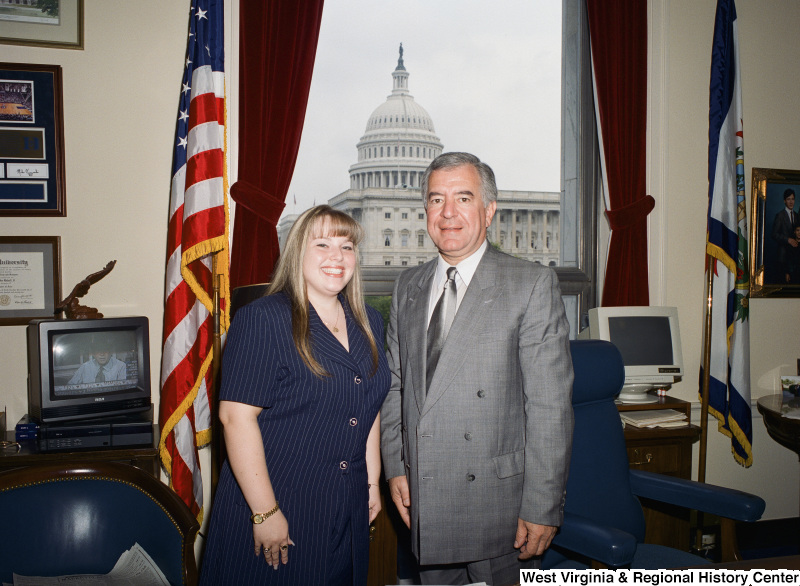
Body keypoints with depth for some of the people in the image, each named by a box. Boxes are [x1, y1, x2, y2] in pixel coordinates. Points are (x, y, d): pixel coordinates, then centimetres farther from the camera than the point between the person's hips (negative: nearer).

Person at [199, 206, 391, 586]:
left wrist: (372, 482, 13)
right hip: (275, 504, -6)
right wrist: (265, 512, -19)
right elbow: (236, 416, -19)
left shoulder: (368, 323, 7)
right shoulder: (262, 320, -14)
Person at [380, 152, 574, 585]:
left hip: (497, 501, -4)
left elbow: (550, 406, -12)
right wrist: (395, 467, 5)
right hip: (423, 502, 5)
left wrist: (542, 509, -13)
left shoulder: (532, 285, -9)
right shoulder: (407, 287, 8)